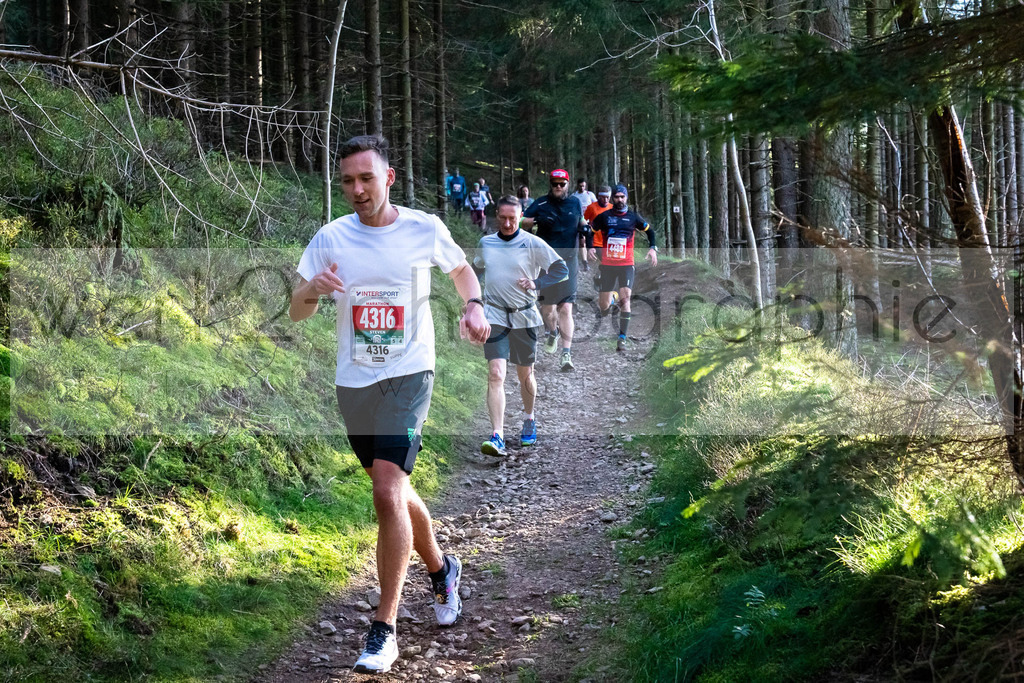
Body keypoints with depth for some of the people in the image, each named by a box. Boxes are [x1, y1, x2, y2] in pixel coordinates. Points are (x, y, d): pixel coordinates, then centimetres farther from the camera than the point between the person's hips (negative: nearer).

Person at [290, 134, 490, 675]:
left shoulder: (425, 228, -4)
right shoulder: (330, 238, -1)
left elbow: (461, 268, 16)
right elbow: (295, 315, 0)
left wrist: (474, 306, -4)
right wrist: (311, 290, -22)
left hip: (409, 374, -4)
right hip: (353, 382, 4)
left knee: (387, 492, -18)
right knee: (395, 492, 16)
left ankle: (384, 630, -11)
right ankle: (441, 570, 44)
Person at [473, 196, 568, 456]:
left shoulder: (533, 244, -4)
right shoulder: (485, 244, 6)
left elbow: (562, 269, 0)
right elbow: (476, 269, 26)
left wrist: (536, 283, -10)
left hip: (524, 317, -1)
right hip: (494, 315, 1)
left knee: (525, 375, 13)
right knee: (496, 375, -14)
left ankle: (529, 420, 40)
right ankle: (497, 437, -19)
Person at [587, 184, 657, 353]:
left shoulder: (633, 217, 4)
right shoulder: (604, 217, 3)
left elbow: (648, 230, 17)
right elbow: (590, 232, 11)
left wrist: (653, 248, 3)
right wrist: (590, 247, -7)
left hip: (627, 264, -1)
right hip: (607, 264, 1)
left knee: (625, 297, -18)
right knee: (604, 305, 2)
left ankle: (622, 338, -17)